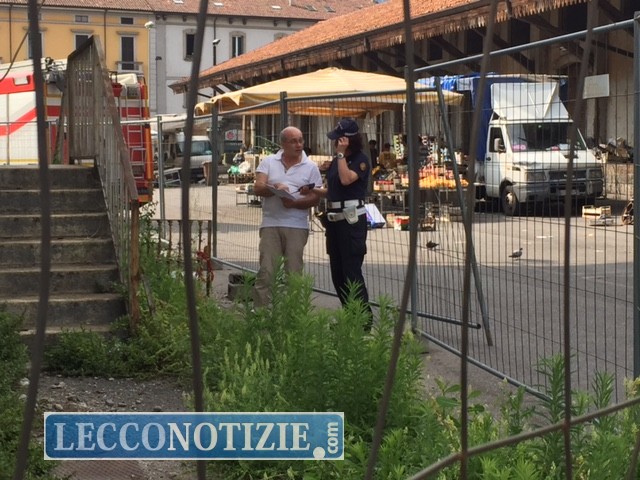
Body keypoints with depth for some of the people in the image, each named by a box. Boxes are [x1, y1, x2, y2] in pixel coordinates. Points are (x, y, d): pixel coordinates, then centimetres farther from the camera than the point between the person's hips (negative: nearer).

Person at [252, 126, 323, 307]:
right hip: (271, 224, 0)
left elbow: (315, 198, -1)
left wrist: (295, 203, -17)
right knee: (265, 271, -1)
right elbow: (258, 188, -3)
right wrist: (276, 188, -22)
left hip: (297, 226, 0)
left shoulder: (310, 167, 5)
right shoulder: (269, 162, 6)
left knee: (294, 272, 5)